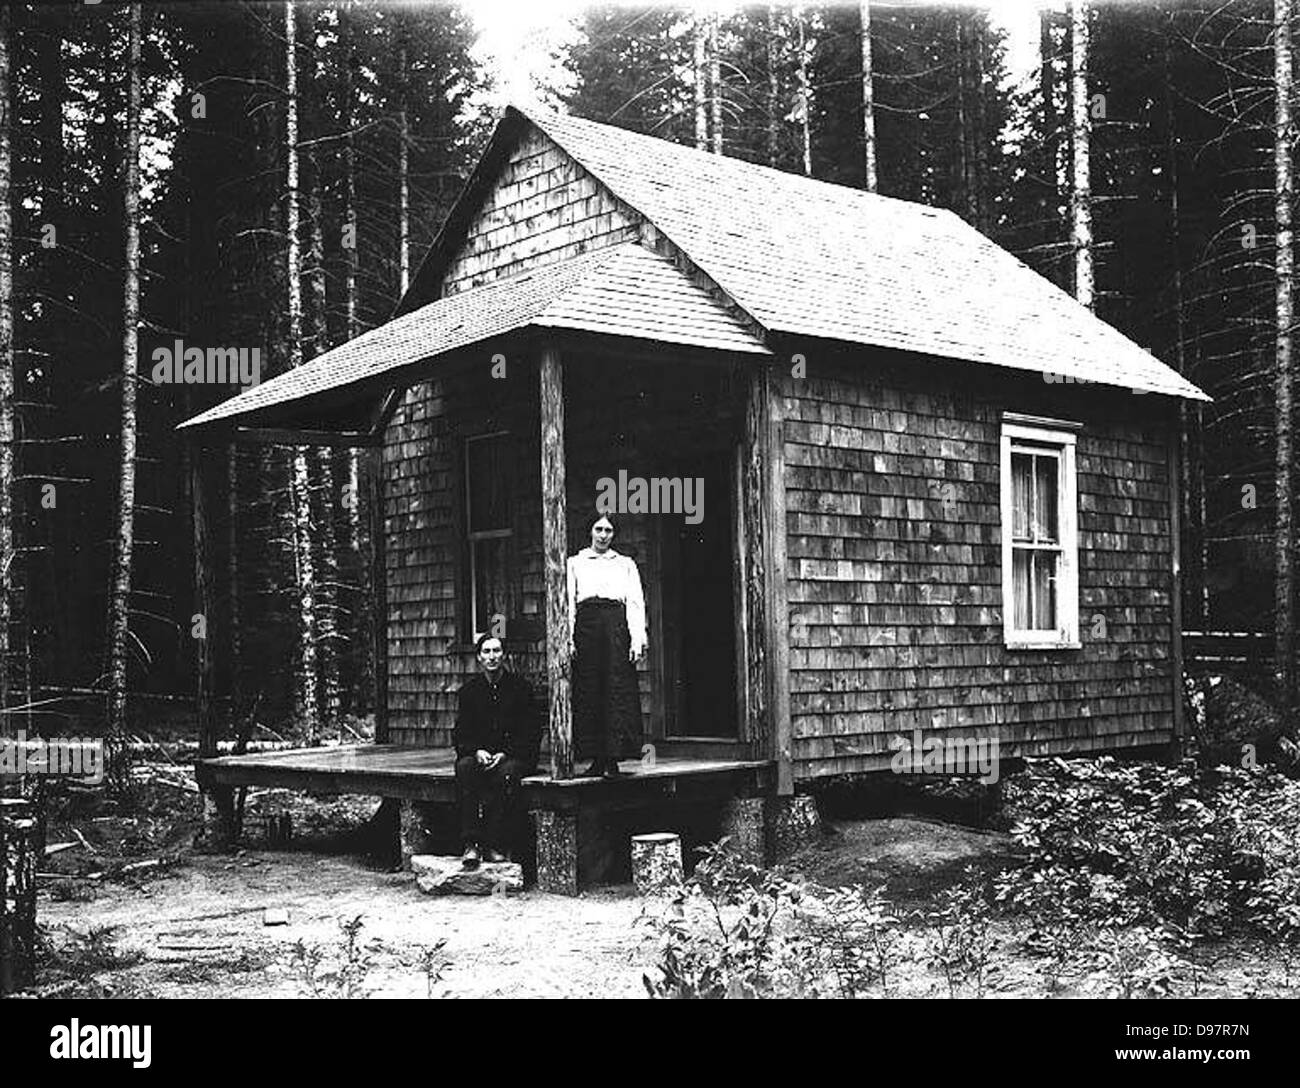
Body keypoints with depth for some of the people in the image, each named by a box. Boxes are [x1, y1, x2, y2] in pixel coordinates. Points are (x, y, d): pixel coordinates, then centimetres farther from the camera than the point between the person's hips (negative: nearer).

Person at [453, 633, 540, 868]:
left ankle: (494, 844, -30)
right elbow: (460, 734, 7)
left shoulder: (520, 687, 2)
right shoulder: (469, 690, 9)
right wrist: (476, 751, -15)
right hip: (479, 754, 2)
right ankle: (471, 843, -33)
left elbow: (532, 734, -1)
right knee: (464, 768, -31)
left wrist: (505, 754, -15)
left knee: (506, 773, -36)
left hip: (515, 756, -2)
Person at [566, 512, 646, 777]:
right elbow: (568, 603, 10)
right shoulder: (575, 563, 17)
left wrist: (637, 639, -4)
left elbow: (635, 603, 8)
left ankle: (613, 759, -8)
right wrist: (569, 639, -2)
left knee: (617, 690, -8)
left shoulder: (626, 564, 17)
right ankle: (597, 760, 0)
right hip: (586, 625, 1)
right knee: (588, 692, -4)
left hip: (616, 626, -1)